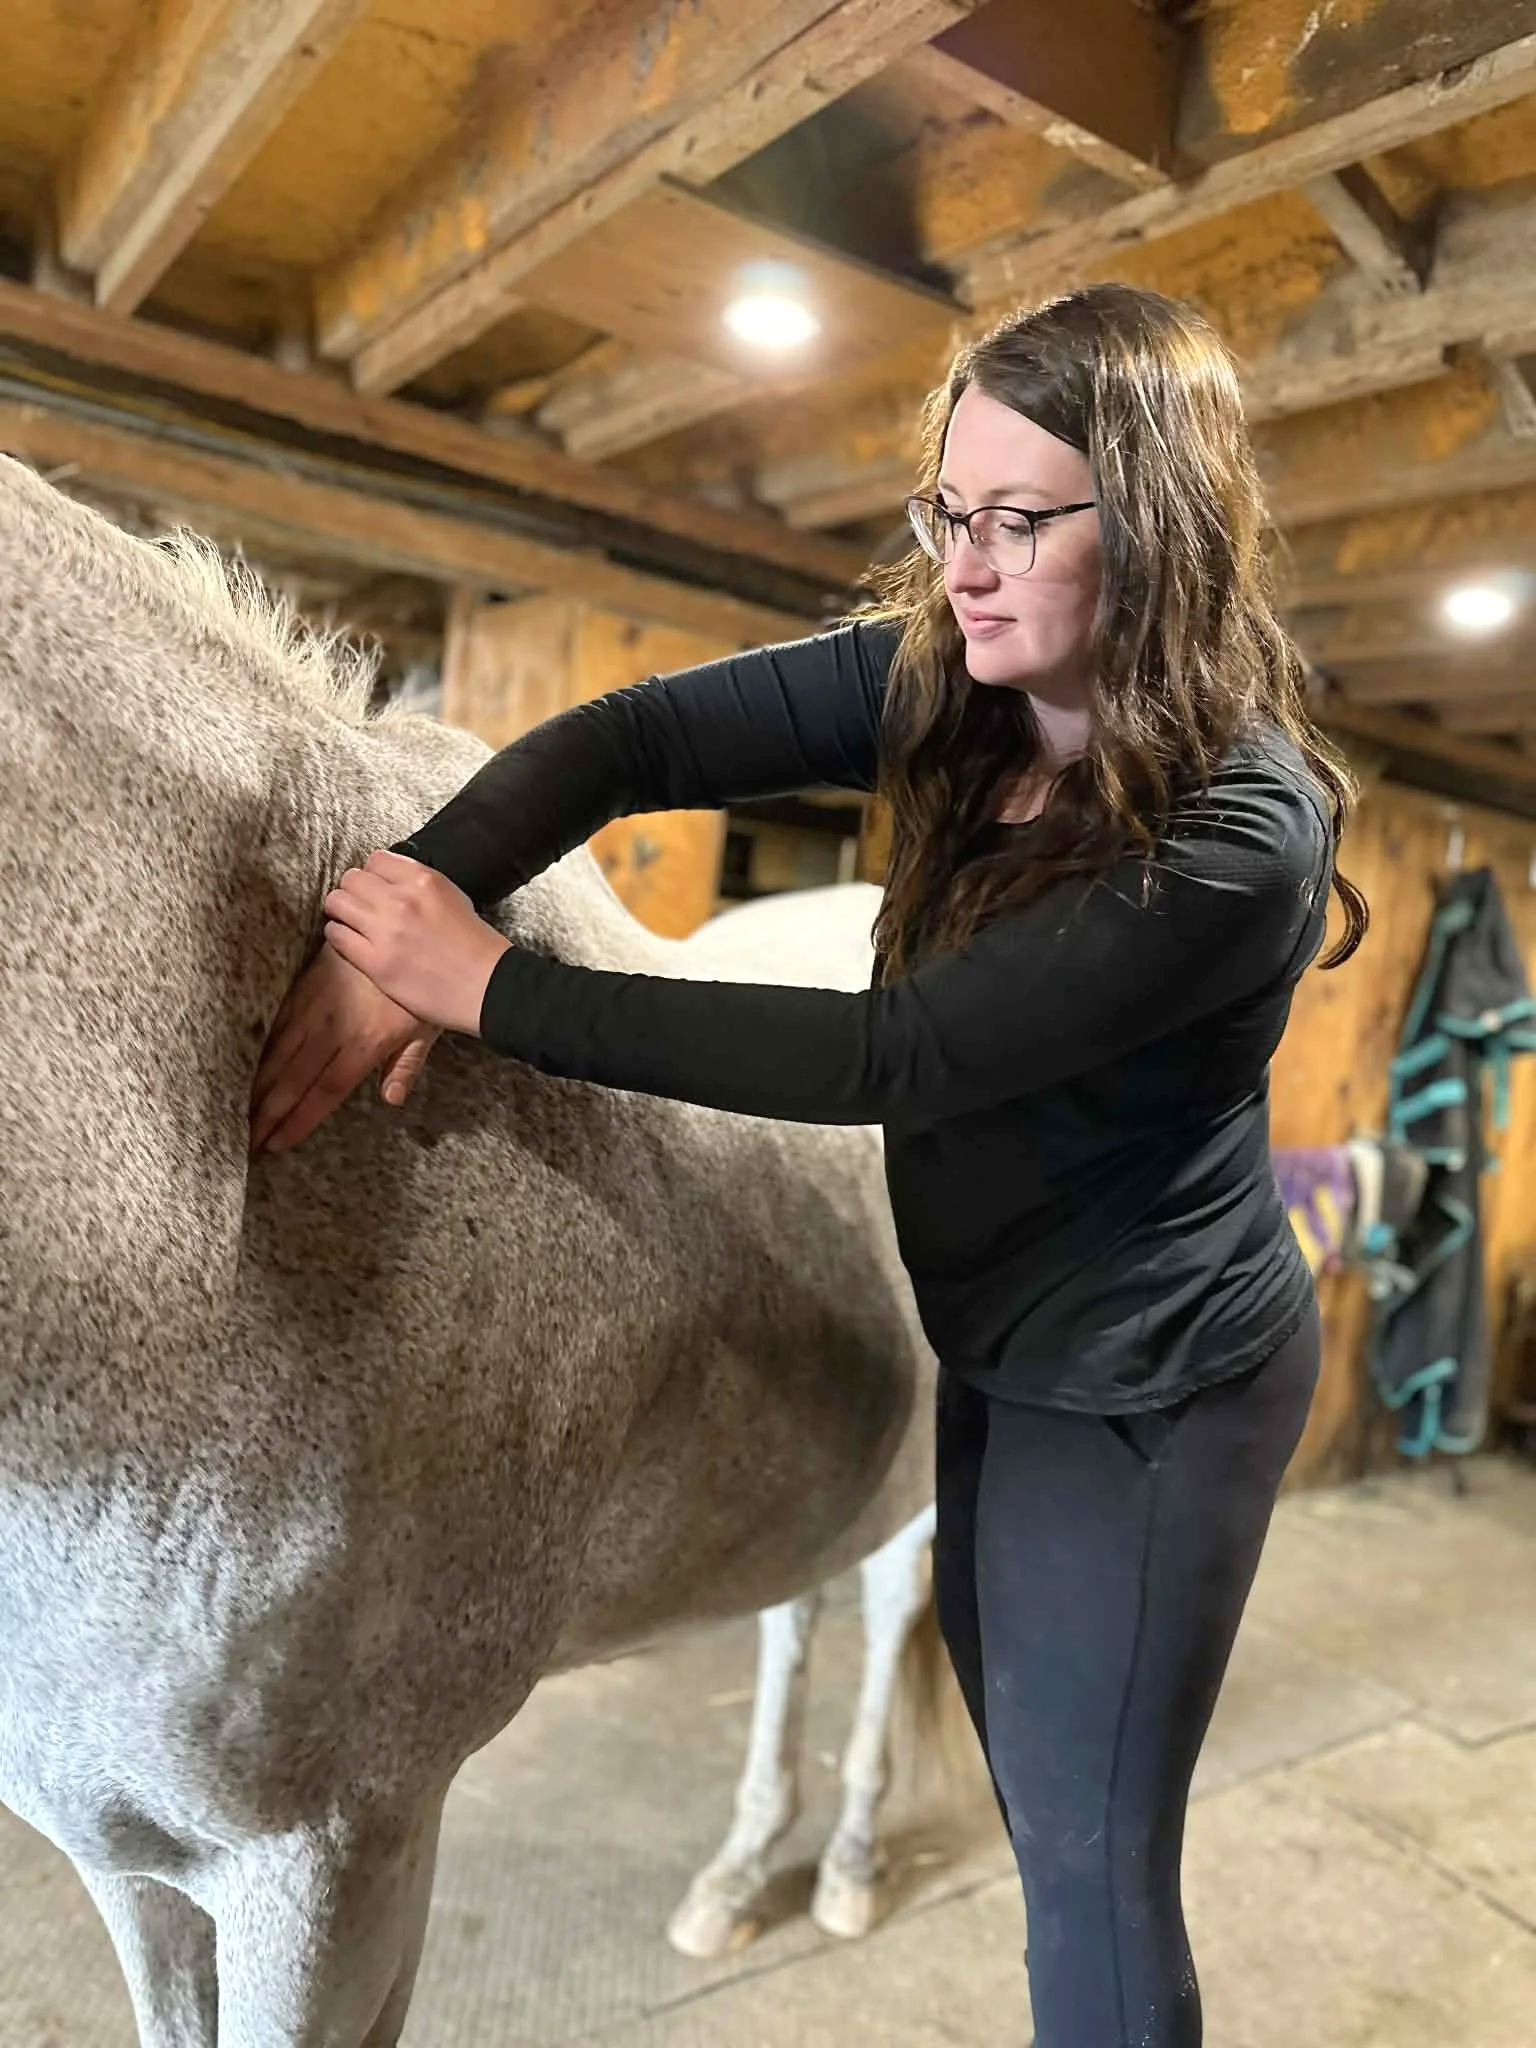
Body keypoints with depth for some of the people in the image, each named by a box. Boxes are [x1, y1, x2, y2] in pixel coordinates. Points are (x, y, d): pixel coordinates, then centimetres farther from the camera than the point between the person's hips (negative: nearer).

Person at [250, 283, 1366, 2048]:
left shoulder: (1242, 834, -29)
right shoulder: (940, 677, -9)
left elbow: (892, 1057, -33)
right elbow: (631, 739, -14)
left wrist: (498, 990, -30)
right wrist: (405, 918, -31)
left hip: (1143, 1391, -6)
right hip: (987, 1340, 7)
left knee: (1090, 1854, 13)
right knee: (1036, 1787, 28)